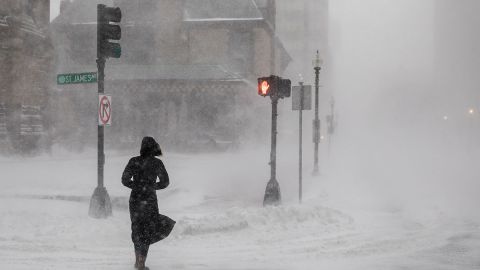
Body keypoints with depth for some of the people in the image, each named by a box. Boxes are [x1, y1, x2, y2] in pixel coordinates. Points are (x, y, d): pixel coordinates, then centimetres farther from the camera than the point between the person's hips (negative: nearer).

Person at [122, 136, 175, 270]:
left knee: (137, 229, 19)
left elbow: (125, 180, -3)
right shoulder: (157, 163, -8)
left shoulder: (134, 161, -4)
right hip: (149, 200, -2)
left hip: (135, 199, 3)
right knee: (147, 231, 8)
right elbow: (165, 182, -2)